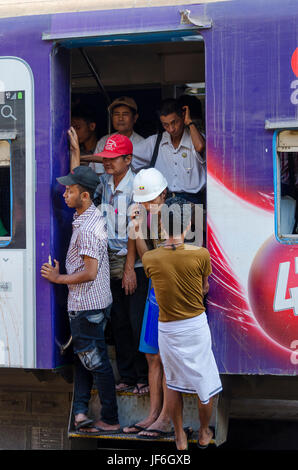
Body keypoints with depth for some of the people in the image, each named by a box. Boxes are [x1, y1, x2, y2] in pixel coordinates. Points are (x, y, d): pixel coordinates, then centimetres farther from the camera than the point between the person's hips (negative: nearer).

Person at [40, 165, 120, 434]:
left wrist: (59, 278, -14)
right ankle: (80, 410, 15)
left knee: (95, 361, -1)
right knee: (83, 357, 14)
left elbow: (90, 272, -25)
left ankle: (110, 420, 8)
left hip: (87, 306, -10)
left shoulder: (86, 228, -24)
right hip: (96, 301, 10)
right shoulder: (94, 216, 8)